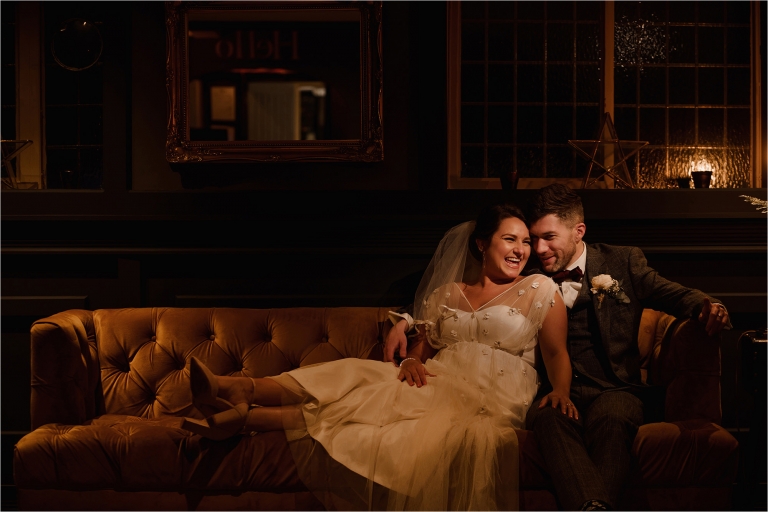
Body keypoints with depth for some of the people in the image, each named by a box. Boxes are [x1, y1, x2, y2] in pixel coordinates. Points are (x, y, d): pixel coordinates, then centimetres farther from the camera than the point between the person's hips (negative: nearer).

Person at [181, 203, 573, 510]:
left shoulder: (539, 290, 7)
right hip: (441, 383, 5)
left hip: (493, 398, -5)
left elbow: (556, 352, 3)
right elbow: (422, 345, 16)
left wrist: (560, 392, -16)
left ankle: (247, 418, -38)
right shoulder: (447, 294, 18)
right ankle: (240, 390, -41)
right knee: (356, 374, -21)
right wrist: (412, 362, -7)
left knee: (391, 401, -28)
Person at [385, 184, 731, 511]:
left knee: (611, 418, -38)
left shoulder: (623, 263, 14)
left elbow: (674, 295, 8)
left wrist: (705, 306, -16)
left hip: (612, 390, 0)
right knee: (550, 417, -37)